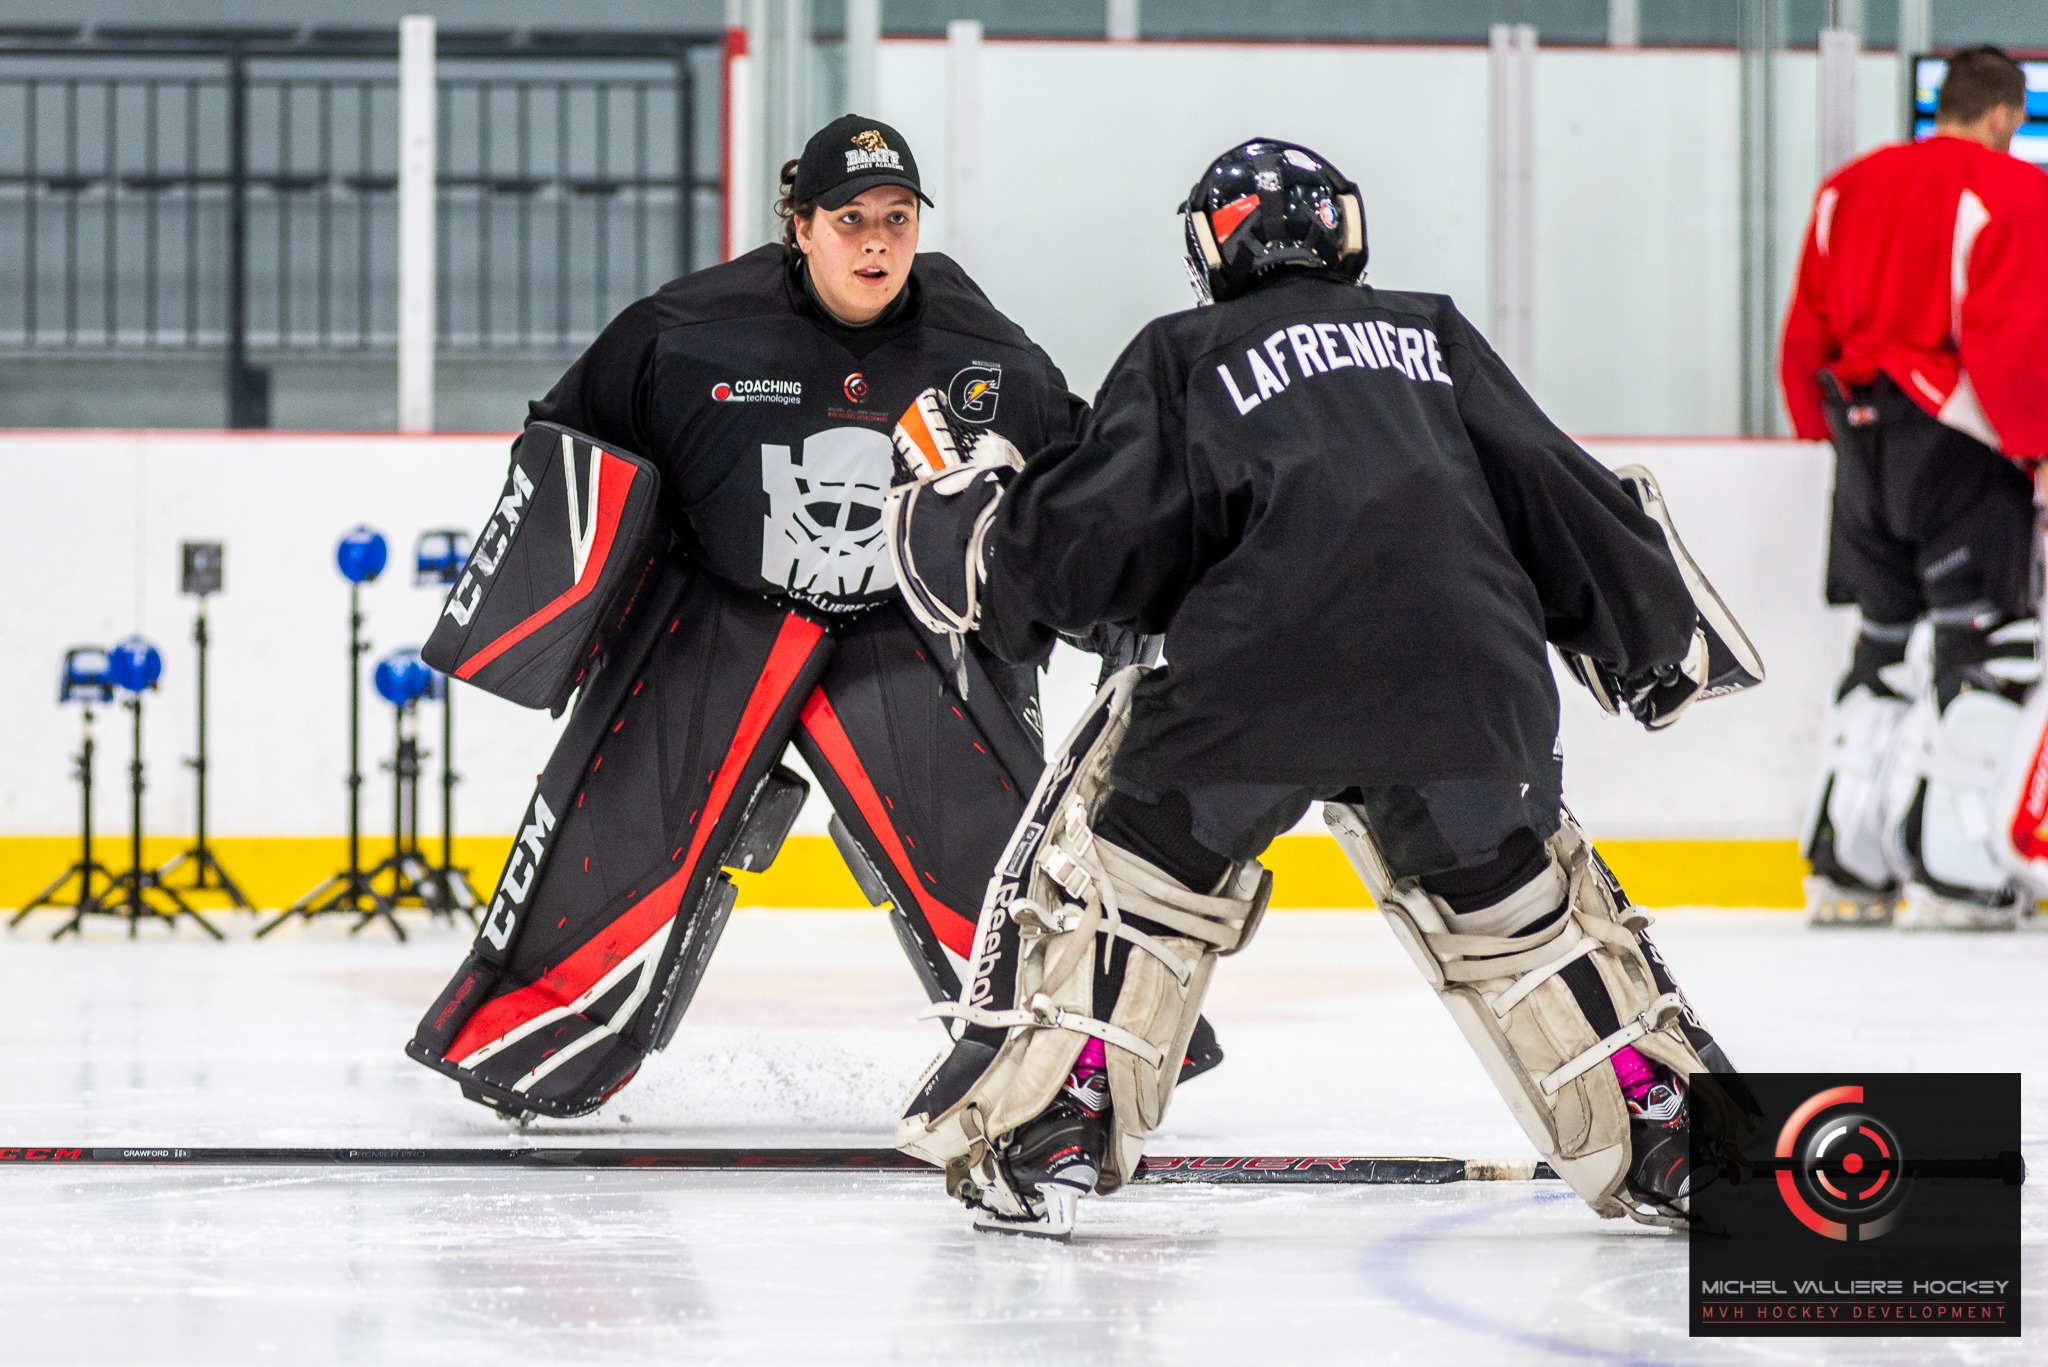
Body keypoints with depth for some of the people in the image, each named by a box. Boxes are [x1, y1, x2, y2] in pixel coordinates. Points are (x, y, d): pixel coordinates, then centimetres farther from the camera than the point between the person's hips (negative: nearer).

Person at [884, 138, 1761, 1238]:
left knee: (1131, 864, 17)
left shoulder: (1183, 355, 17)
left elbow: (1099, 531, 6)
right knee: (1512, 898, 25)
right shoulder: (1433, 335, 26)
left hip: (1263, 673, -3)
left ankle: (1043, 1137, 8)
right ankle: (1668, 1137, 24)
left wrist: (976, 549, 24)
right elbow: (1551, 490, 22)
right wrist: (1657, 629, 33)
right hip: (1470, 673, 3)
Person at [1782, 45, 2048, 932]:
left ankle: (1844, 866, 15)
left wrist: (1830, 430, 26)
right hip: (1958, 438, -7)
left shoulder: (1851, 186, 13)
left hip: (1864, 430, 7)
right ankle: (1951, 871, -9)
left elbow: (1807, 329, 16)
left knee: (1885, 642, 16)